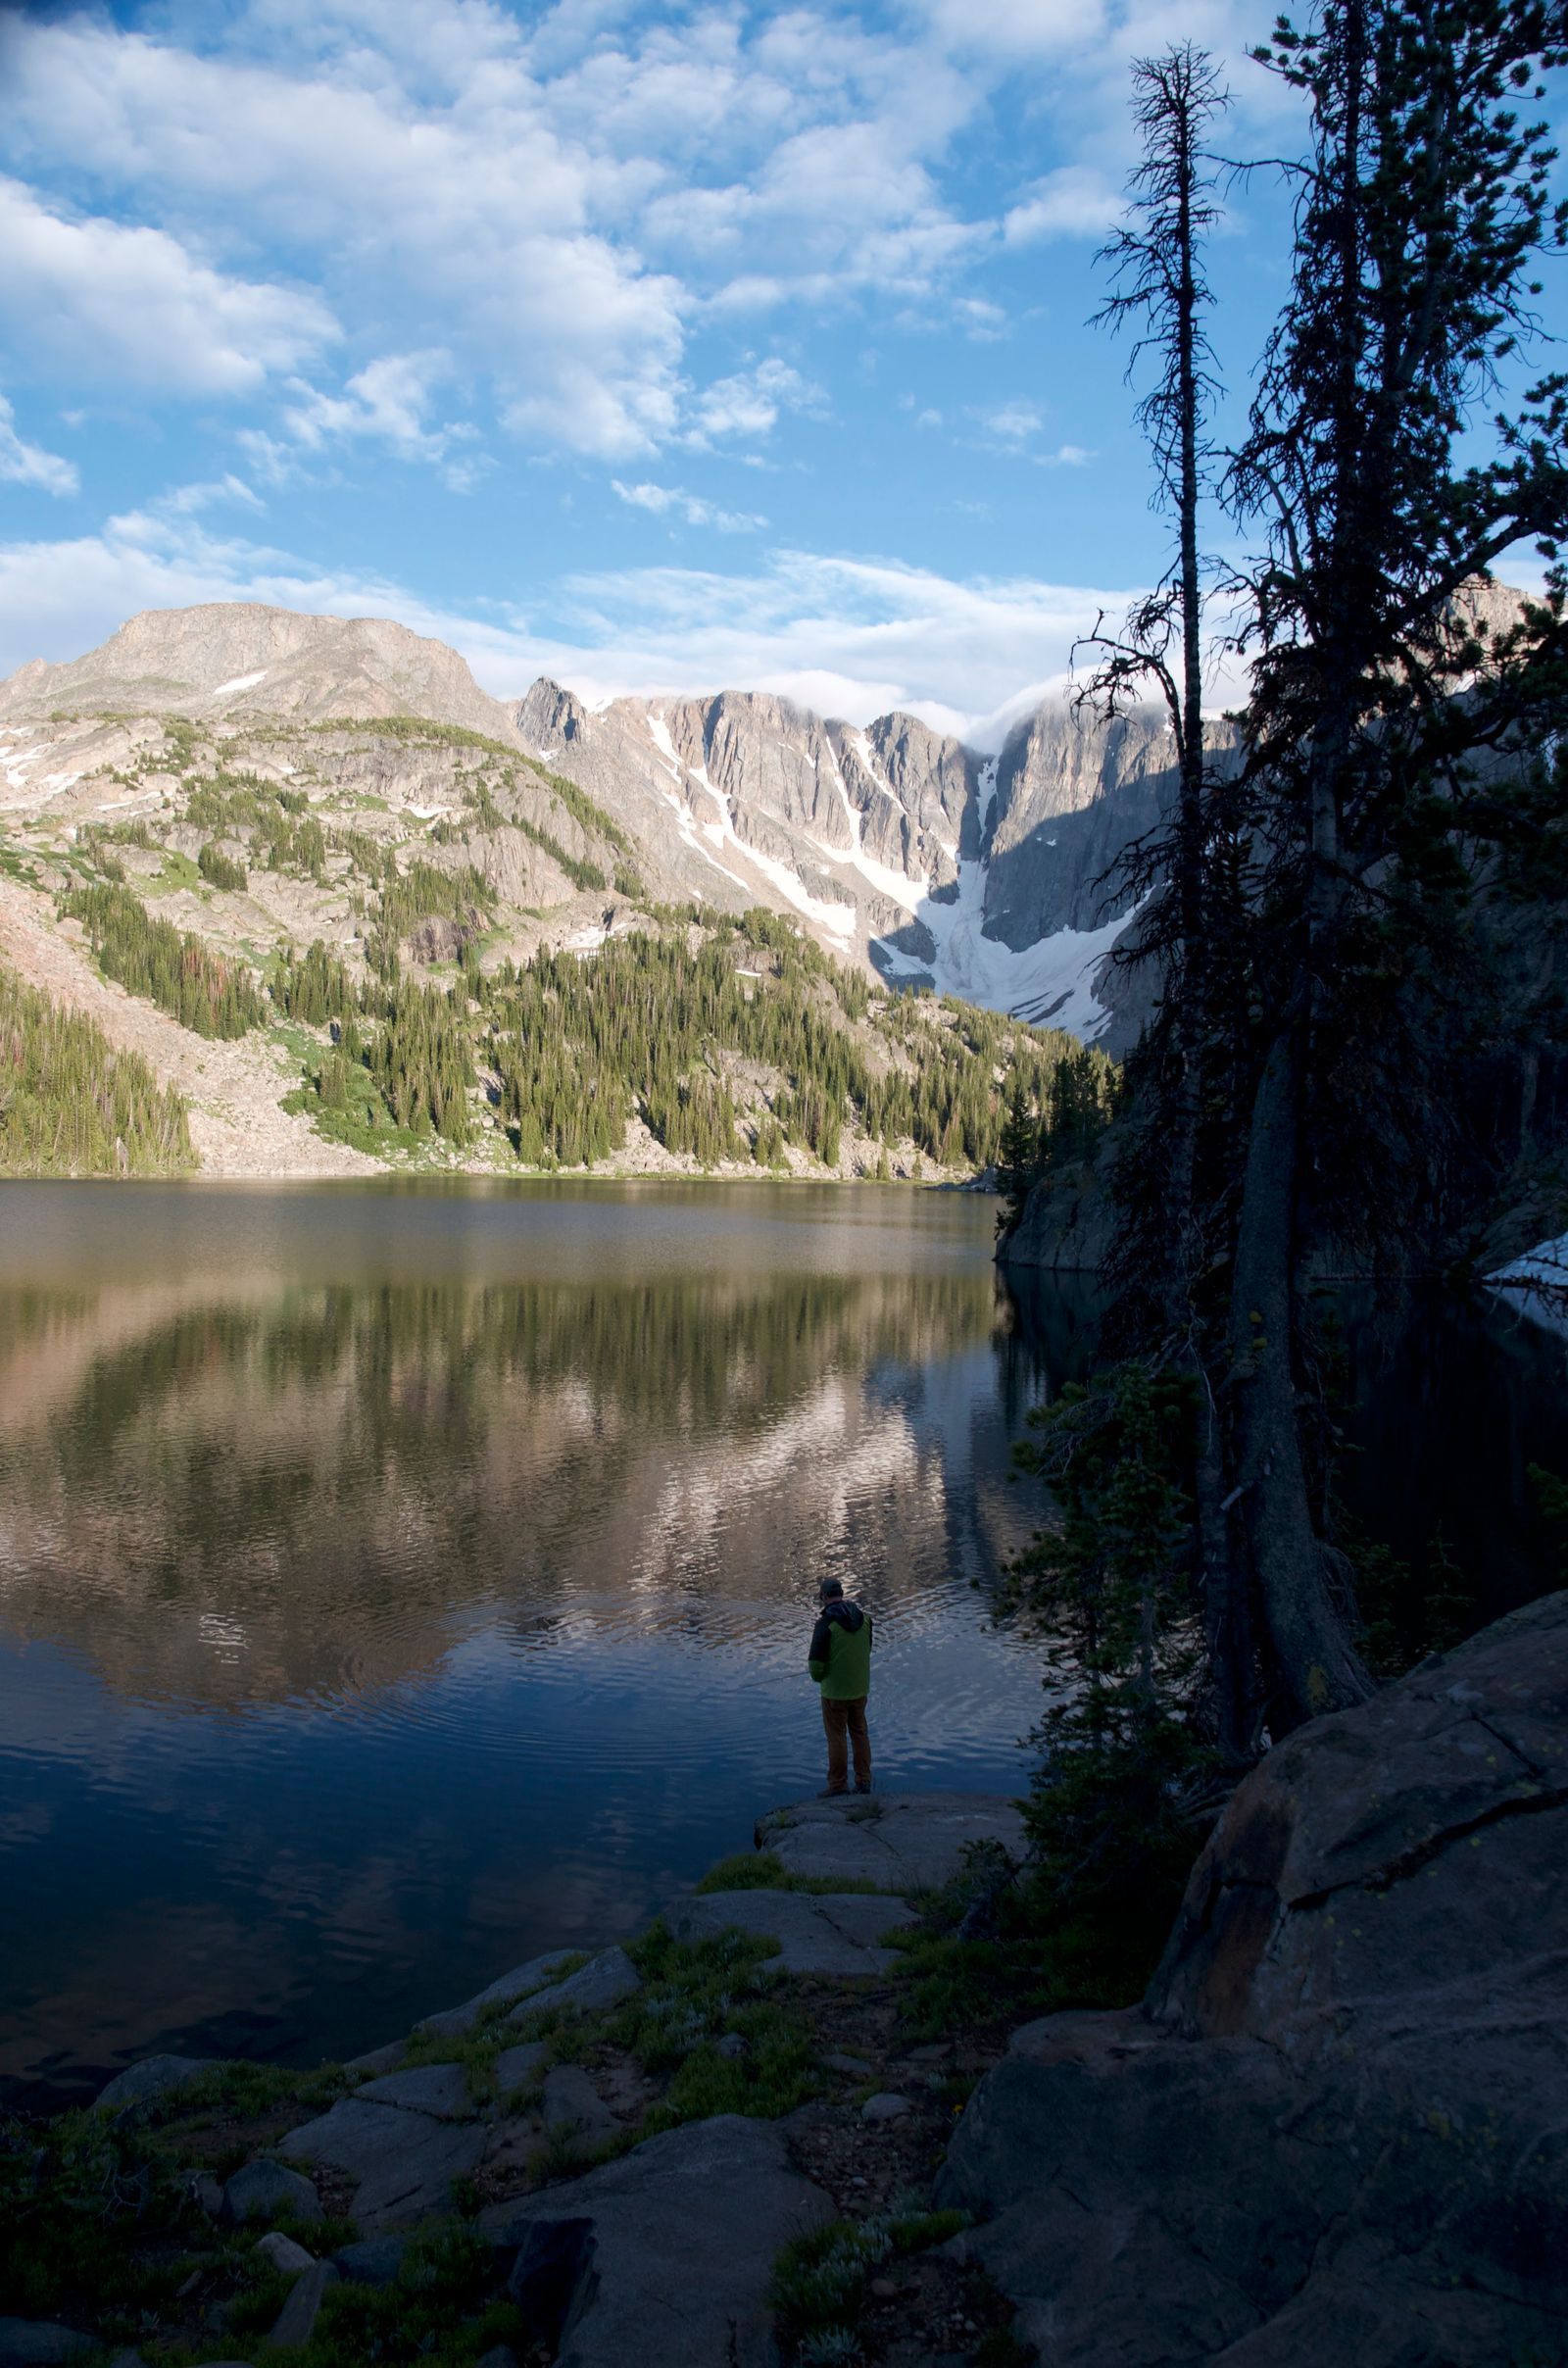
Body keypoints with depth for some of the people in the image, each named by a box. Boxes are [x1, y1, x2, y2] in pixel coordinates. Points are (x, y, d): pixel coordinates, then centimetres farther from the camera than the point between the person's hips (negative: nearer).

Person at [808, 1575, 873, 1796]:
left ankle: (838, 1786, 14)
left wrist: (818, 1677, 4)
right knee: (859, 1733, 18)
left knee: (837, 1738, 6)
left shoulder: (826, 1623, -20)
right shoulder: (863, 1618, -2)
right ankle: (864, 1781, 24)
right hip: (860, 1688, 6)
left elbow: (816, 1663, -17)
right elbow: (867, 1650, 9)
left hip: (835, 1691, -6)